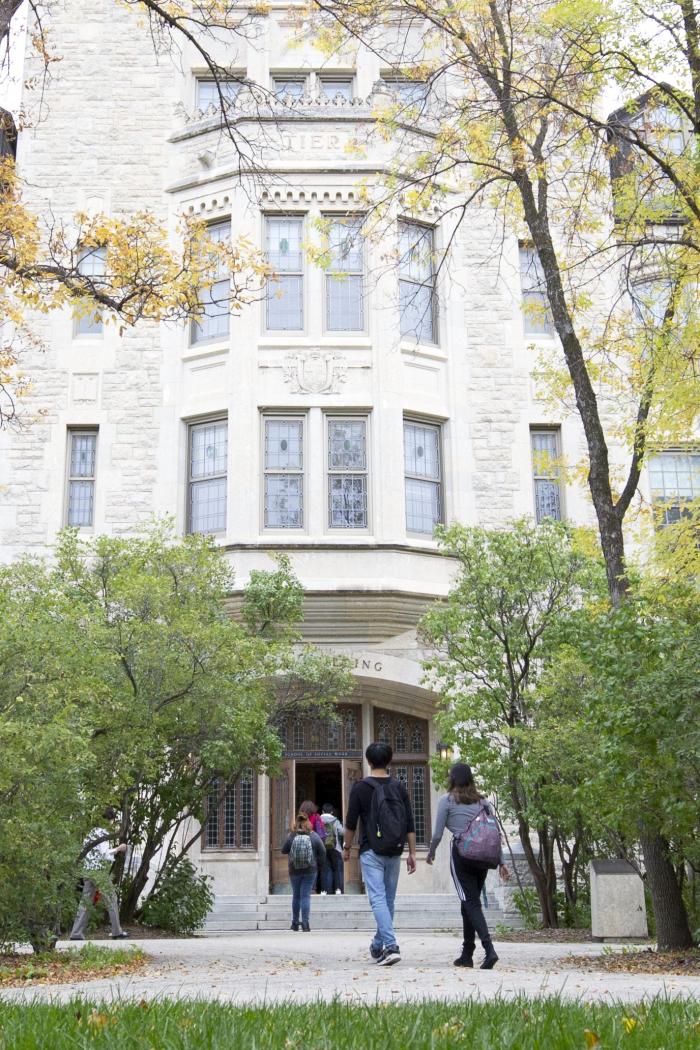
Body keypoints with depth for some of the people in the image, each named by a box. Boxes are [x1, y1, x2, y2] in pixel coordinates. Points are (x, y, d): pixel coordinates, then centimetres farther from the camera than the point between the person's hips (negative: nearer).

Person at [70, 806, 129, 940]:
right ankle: (117, 932, 7)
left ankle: (76, 934, 0)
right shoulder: (103, 833, -9)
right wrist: (118, 848, -5)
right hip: (99, 871, -8)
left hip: (88, 871, 8)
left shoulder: (93, 831, 16)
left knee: (86, 902, 6)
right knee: (111, 899, 3)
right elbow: (105, 853, -17)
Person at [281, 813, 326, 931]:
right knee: (306, 896, 1)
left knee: (296, 895, 15)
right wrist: (320, 867, 9)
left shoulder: (291, 836, -9)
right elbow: (322, 852, -3)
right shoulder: (314, 836, -6)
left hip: (294, 871, 1)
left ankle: (295, 922, 22)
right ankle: (305, 922, -7)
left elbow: (284, 850, 2)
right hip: (310, 871, -1)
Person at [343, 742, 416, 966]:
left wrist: (346, 848, 10)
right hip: (394, 853, 4)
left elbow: (351, 823, -3)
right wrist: (412, 853, 8)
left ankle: (391, 946, -22)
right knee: (389, 899, 14)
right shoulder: (399, 788, 4)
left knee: (378, 899, -8)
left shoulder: (360, 788, -5)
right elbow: (410, 824, 4)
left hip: (371, 852, -4)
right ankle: (378, 946, 26)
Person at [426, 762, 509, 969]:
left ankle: (489, 949, -23)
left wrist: (430, 853, 18)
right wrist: (501, 861, 11)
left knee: (471, 903, -6)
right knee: (469, 903, 14)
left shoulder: (447, 801, 1)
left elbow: (437, 834, 1)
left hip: (461, 853, -5)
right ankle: (467, 954, 18)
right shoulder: (482, 801, 13)